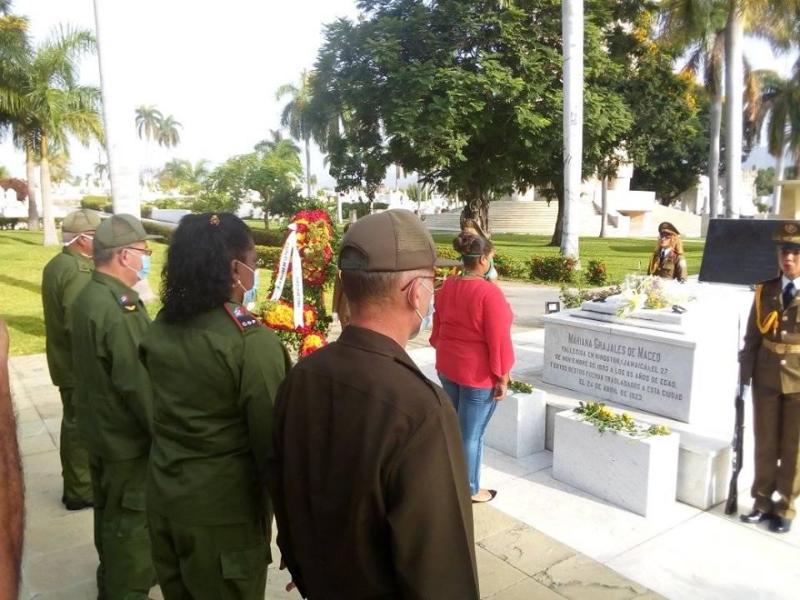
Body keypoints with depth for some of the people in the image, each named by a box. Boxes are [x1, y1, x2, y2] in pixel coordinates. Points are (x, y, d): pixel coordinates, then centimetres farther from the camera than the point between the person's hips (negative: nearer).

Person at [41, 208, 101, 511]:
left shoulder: (57, 264, 10)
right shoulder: (78, 270, -23)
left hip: (65, 361, 10)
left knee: (75, 424, 21)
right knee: (81, 427, 3)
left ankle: (76, 483, 35)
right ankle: (80, 491, 17)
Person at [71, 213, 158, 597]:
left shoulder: (90, 295, 5)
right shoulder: (117, 307, -28)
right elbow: (137, 382, -28)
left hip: (102, 427, 10)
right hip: (127, 436, -10)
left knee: (110, 512, 26)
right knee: (130, 518, 8)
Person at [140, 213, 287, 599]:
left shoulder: (160, 328, -4)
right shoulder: (252, 340, -23)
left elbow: (156, 410, 6)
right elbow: (270, 435, -18)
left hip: (163, 497, 6)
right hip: (225, 509, -6)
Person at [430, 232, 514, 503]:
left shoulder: (447, 286, 1)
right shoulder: (490, 293, -21)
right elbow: (498, 340, -19)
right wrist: (502, 377, -10)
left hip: (447, 367, 7)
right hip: (478, 373, -7)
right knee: (472, 434, 7)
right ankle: (471, 490, 22)